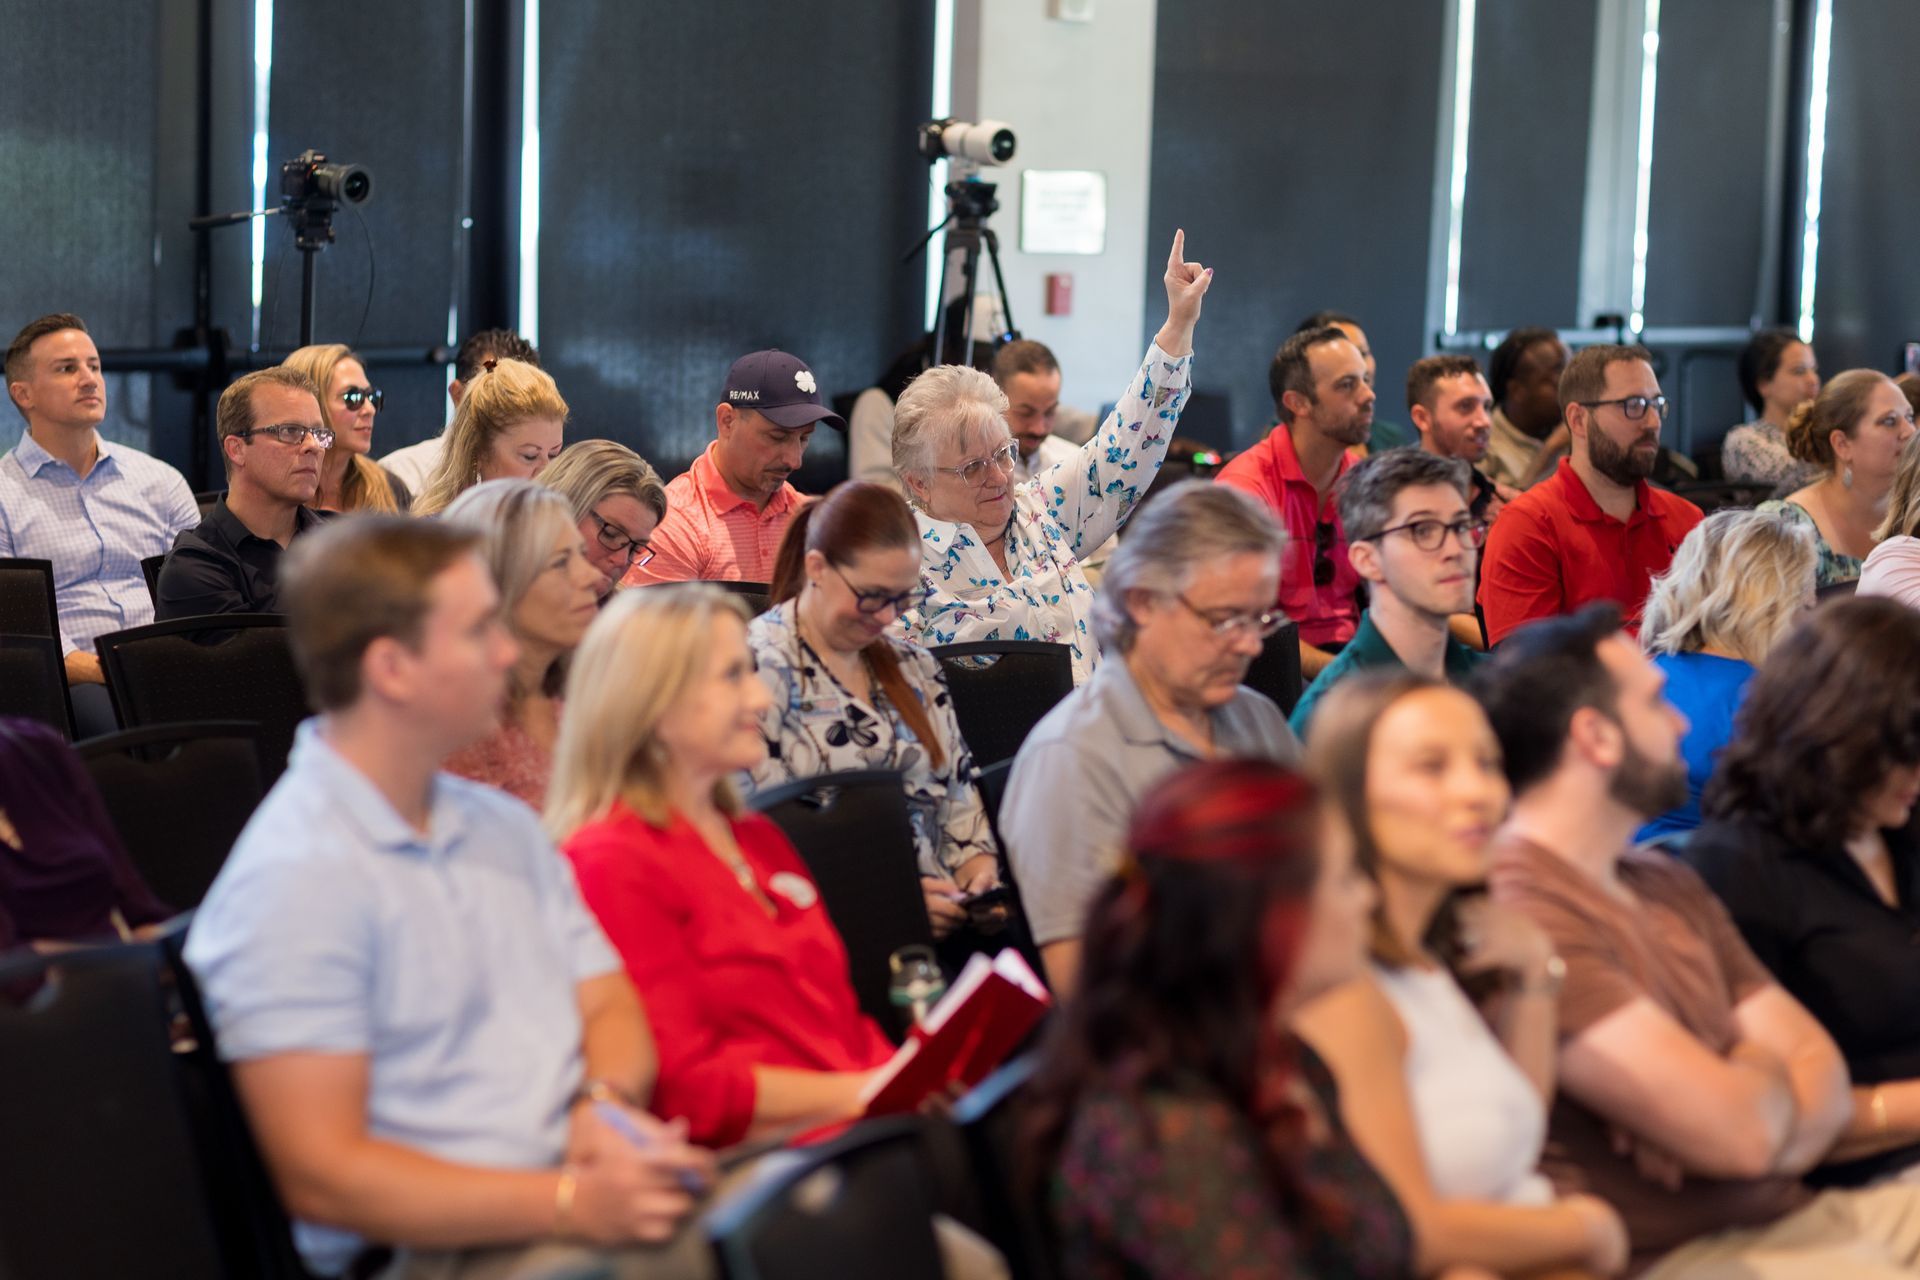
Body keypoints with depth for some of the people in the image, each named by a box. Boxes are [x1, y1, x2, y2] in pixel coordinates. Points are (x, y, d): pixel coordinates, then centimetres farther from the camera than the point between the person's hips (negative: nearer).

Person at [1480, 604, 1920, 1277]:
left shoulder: (1669, 884, 18)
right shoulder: (1521, 912, -15)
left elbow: (1821, 1074, 14)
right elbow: (1739, 1133, -19)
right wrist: (1762, 1068, 6)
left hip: (1790, 1210, 10)